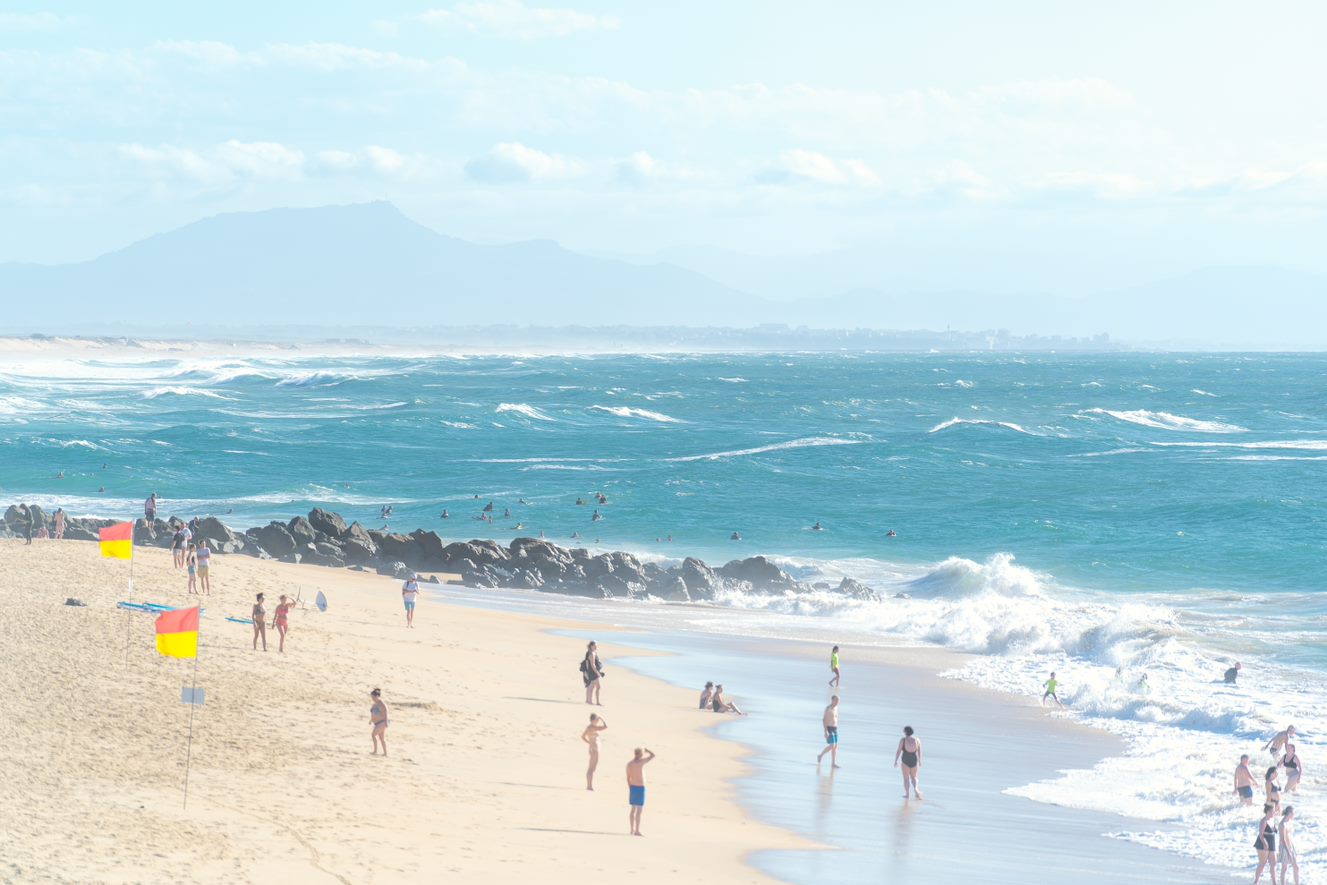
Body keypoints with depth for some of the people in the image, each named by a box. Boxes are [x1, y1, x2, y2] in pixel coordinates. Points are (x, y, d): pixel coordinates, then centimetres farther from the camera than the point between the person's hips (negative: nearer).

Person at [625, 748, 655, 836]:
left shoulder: (629, 764, 4)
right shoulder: (641, 762, -16)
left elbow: (628, 778, 10)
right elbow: (653, 755, -10)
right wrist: (647, 750, 10)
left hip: (632, 787, 7)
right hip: (640, 788, -7)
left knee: (633, 809, 14)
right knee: (639, 810, -2)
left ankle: (632, 829, 20)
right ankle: (637, 831, -2)